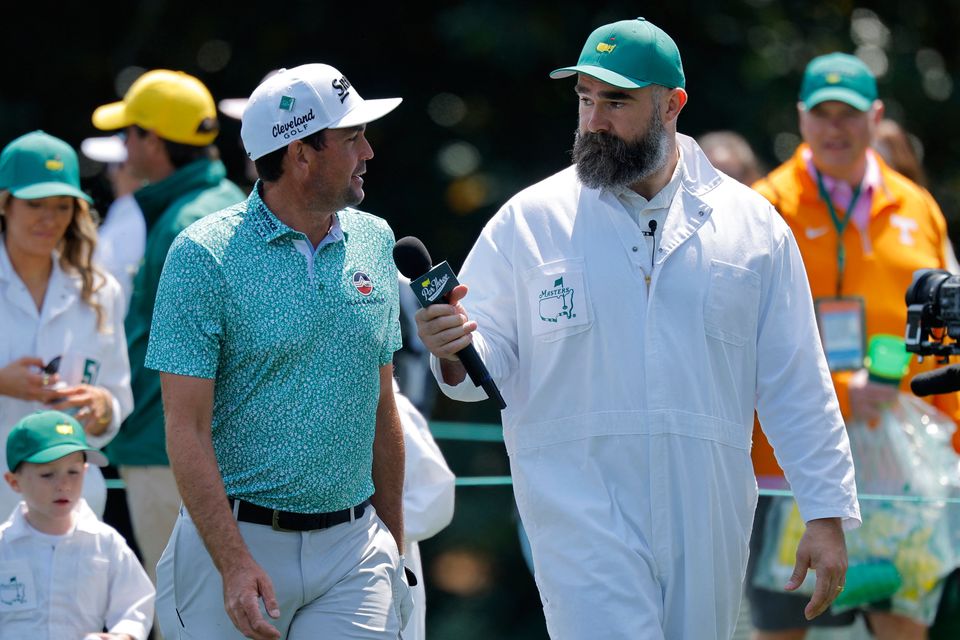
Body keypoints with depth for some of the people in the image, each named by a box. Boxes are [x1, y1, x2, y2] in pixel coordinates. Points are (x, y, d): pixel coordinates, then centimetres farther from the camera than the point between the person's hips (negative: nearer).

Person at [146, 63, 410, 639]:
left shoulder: (374, 242, 9)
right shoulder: (205, 256, -7)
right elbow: (187, 429, -11)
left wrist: (394, 544, 17)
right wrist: (235, 564, -19)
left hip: (354, 548, 4)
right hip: (237, 542, -4)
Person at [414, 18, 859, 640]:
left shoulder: (751, 223, 7)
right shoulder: (529, 220, 3)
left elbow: (795, 384, 8)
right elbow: (495, 359, 4)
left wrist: (827, 515, 5)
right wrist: (455, 352, -20)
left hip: (705, 513, 2)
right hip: (582, 509, -2)